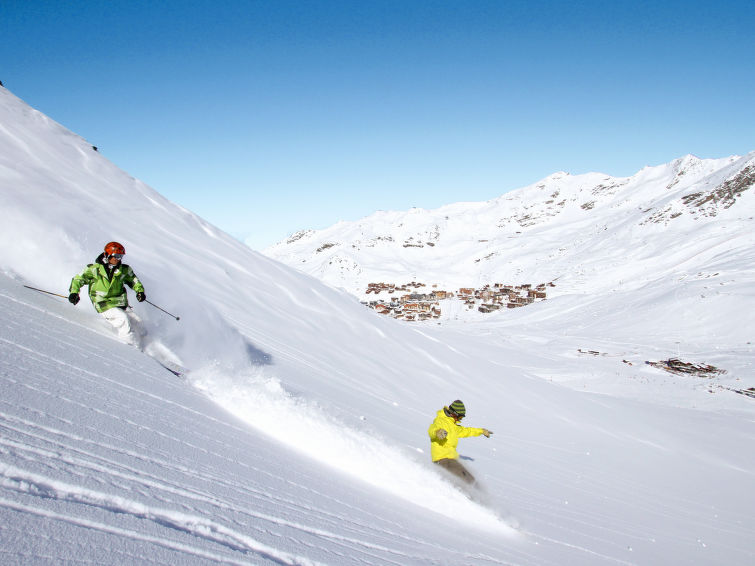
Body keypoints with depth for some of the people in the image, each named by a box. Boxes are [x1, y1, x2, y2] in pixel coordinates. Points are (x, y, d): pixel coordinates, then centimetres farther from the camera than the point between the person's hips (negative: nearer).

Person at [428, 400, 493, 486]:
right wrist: (438, 432, -58)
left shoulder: (452, 424, 20)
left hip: (451, 456, 11)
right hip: (443, 458, -11)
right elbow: (432, 430, -32)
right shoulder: (441, 421, -11)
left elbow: (463, 431, 38)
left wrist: (481, 431, 48)